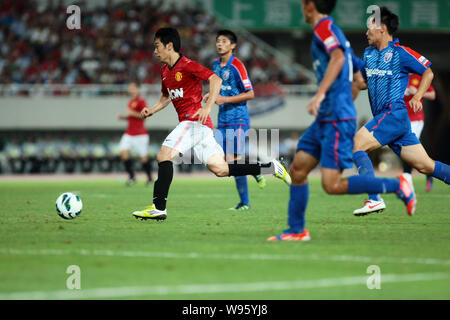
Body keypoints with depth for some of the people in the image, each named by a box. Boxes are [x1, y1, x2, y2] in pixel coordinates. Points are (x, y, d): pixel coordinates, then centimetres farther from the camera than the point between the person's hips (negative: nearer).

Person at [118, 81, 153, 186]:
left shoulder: (141, 101, -9)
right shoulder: (130, 102, 16)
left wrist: (132, 113, -20)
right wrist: (124, 117, 11)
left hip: (140, 134, -7)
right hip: (129, 133, 7)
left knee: (143, 157, 0)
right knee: (124, 153, -11)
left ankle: (149, 178, 19)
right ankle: (131, 176, -2)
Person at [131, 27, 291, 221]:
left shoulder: (187, 65, -10)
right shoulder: (165, 71, 18)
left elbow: (216, 80, -17)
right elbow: (166, 97, 32)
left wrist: (207, 107, -27)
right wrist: (152, 110, 14)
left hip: (194, 121, -9)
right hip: (187, 123, 9)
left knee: (164, 156, -17)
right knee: (219, 169, 5)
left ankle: (159, 208, -20)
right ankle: (271, 167, 10)